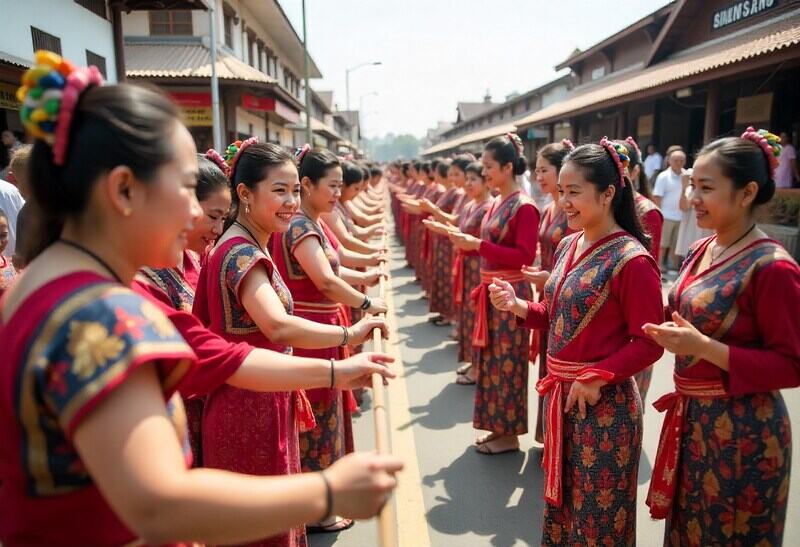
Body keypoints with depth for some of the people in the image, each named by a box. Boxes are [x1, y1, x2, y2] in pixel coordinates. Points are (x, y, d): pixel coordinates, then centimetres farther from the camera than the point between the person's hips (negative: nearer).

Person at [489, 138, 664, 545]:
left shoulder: (631, 260, -19)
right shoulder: (568, 245, 5)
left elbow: (649, 344, -17)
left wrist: (595, 378, -22)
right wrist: (518, 306, -3)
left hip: (603, 403, -7)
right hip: (560, 393, 8)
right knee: (560, 501, 24)